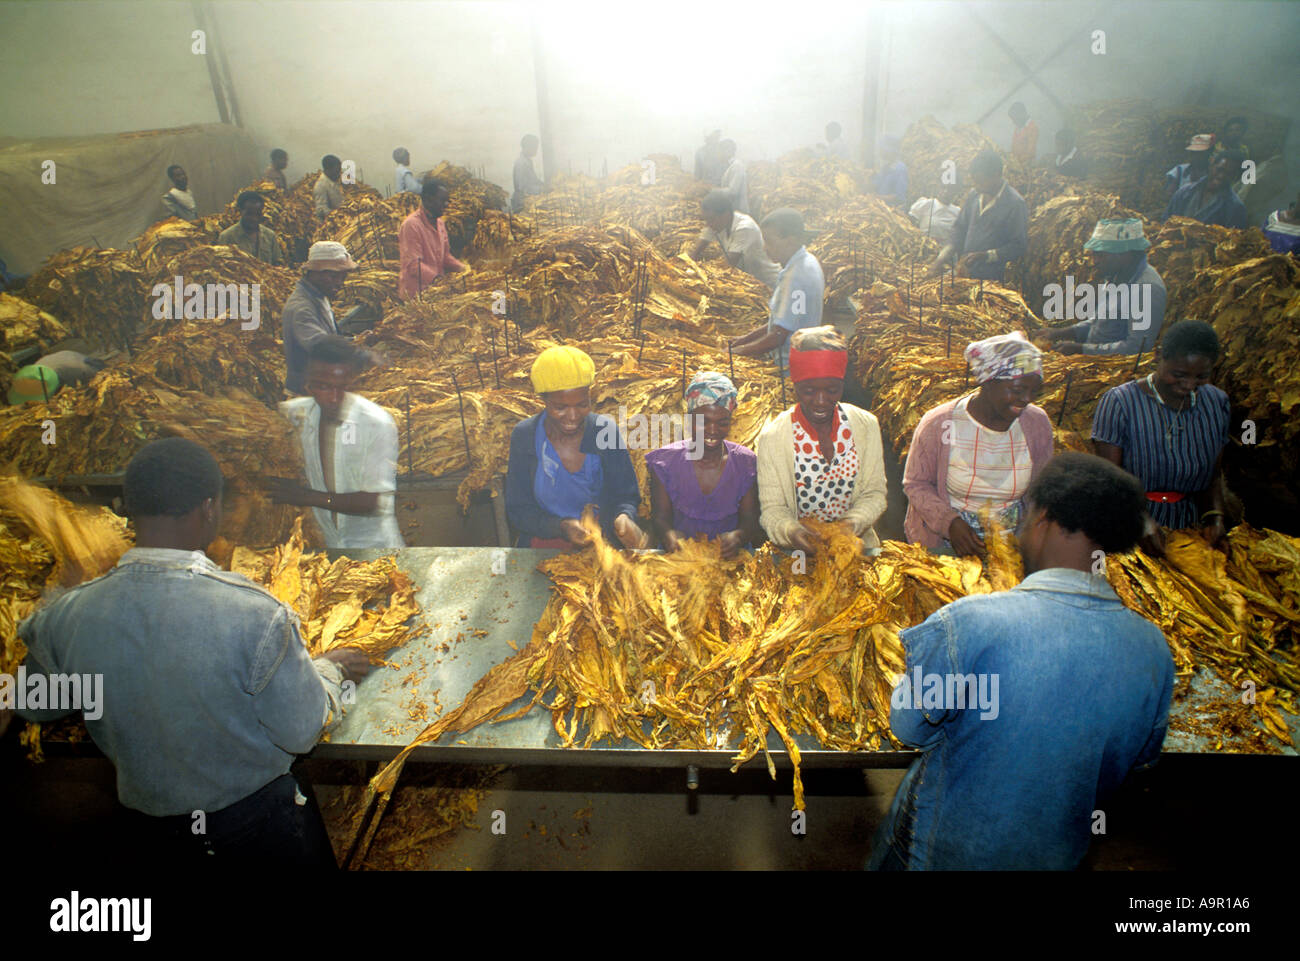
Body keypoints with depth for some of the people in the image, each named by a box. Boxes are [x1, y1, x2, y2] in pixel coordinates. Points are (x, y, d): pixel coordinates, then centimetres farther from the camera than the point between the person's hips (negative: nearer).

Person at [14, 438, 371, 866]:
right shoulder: (254, 614, -32)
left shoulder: (66, 616, -18)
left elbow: (35, 707, 3)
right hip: (257, 812, -3)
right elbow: (301, 732, -20)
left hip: (154, 822, 4)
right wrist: (330, 669, -2)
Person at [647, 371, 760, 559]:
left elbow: (750, 519, 4)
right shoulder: (666, 461, 5)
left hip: (729, 556, 1)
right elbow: (660, 516, 3)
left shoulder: (746, 462, 7)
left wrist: (738, 536, -21)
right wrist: (668, 534, -22)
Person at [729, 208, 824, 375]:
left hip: (793, 370, -9)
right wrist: (749, 337, 12)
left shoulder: (795, 277, -23)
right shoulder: (807, 262, 7)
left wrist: (741, 351, -11)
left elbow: (778, 337, -23)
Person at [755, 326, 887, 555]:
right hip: (797, 553, -2)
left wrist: (854, 522, -13)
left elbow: (874, 493, 7)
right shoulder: (772, 437, -7)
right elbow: (772, 509, -4)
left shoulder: (866, 426, 2)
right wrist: (790, 531, -25)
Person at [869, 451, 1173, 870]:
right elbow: (1141, 760, 1)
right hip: (1059, 853, 4)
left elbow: (909, 726, -17)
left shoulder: (968, 622, -32)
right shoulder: (1155, 651, -16)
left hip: (946, 847, -4)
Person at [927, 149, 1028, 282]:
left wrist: (987, 256, -22)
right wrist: (943, 256, 0)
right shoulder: (973, 195, 9)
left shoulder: (1015, 203, -10)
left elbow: (1019, 246, -11)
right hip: (963, 273, 5)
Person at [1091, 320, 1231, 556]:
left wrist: (1215, 515, -3)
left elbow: (1215, 474, 16)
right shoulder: (1118, 403, -8)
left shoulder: (1217, 403, 10)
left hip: (1190, 526, 4)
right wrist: (1140, 519, -26)